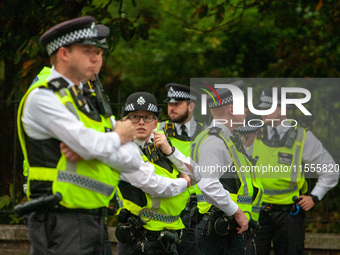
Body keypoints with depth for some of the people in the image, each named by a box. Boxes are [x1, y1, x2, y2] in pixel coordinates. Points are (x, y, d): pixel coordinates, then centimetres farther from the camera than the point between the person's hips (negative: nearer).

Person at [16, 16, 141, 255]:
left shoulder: (92, 100, 17)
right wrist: (118, 136, 1)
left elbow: (134, 161, 7)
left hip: (95, 222, 8)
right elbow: (91, 145, -21)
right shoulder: (42, 98, -8)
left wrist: (89, 149, -10)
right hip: (61, 224, -8)